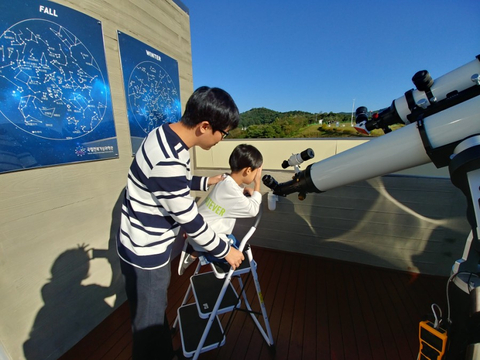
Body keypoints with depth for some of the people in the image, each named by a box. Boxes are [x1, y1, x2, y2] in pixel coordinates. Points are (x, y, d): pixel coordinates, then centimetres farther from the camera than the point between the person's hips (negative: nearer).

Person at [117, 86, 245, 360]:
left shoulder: (170, 135, -4)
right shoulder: (167, 161, -34)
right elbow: (190, 221, -25)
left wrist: (206, 182, 10)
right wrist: (225, 250, -10)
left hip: (152, 246, 9)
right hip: (145, 253, -9)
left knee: (157, 310, 30)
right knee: (149, 321, 17)